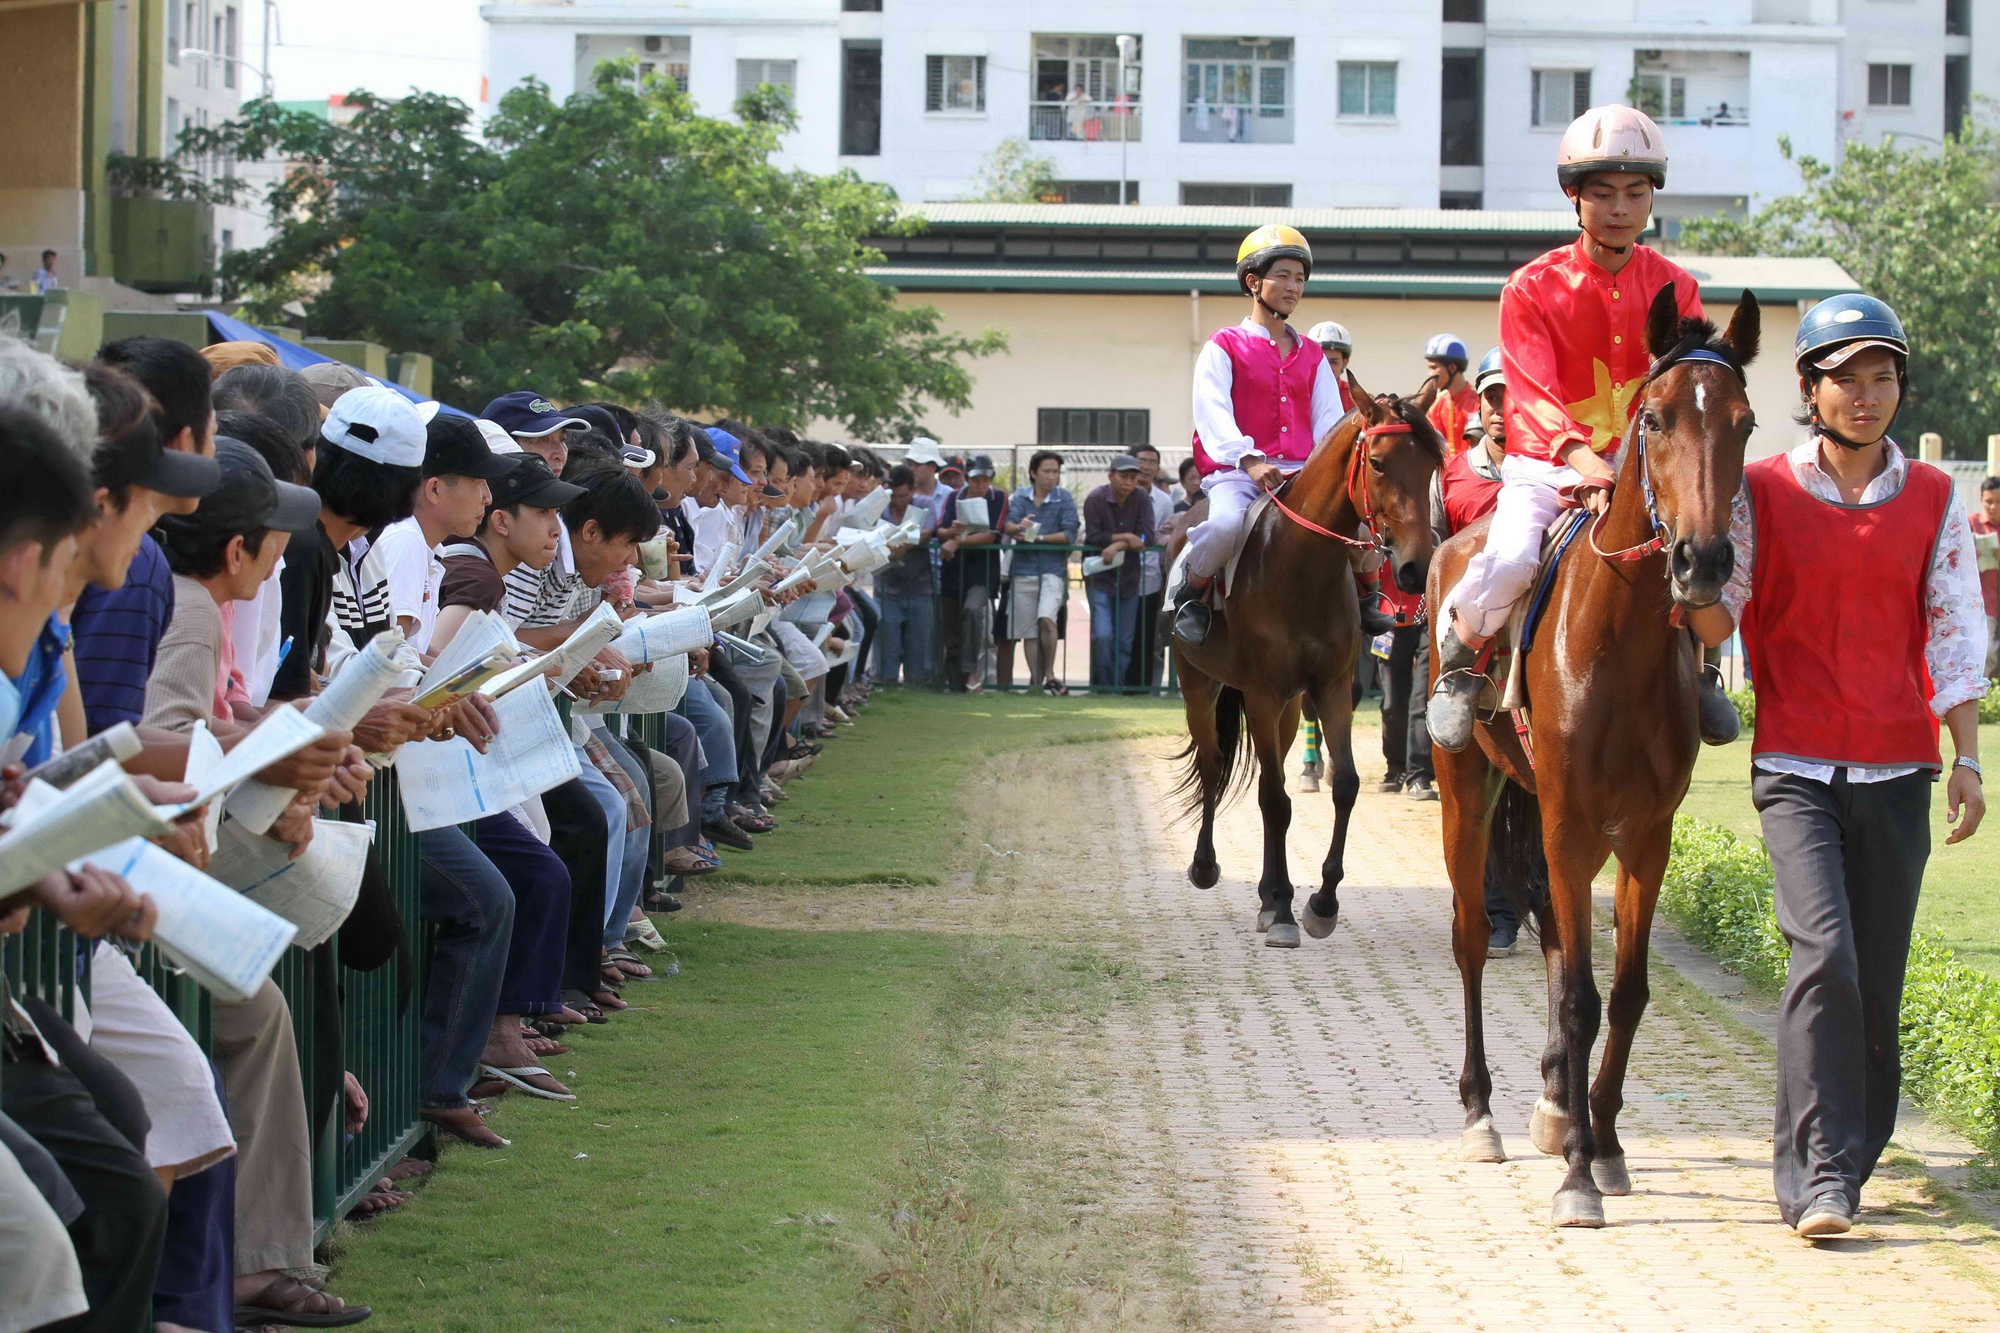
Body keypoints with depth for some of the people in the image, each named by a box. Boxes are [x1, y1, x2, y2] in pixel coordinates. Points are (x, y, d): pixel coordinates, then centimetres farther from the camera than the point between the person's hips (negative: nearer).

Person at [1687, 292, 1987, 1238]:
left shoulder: (1933, 499, 7)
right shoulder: (1762, 493, 2)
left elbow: (1956, 631, 7)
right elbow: (1717, 620, 0)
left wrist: (1967, 756, 1)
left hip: (1897, 769, 3)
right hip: (1796, 767, -2)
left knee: (1878, 975, 5)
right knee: (1824, 954, -17)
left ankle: (1847, 1152, 24)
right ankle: (1819, 1177, -15)